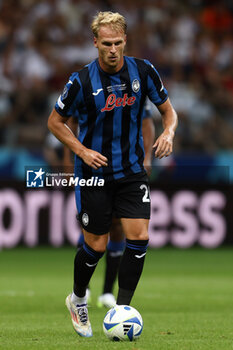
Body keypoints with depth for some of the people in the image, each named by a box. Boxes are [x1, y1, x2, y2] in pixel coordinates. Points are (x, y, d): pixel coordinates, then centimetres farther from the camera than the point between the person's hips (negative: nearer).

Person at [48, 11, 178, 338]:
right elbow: (56, 121, -1)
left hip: (132, 170, 3)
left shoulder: (143, 71, -6)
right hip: (94, 174, -2)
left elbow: (168, 109, 7)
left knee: (139, 238, -10)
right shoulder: (82, 81, -14)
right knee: (96, 245, 3)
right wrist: (82, 150, -14)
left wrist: (168, 132, -14)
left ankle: (121, 310, 2)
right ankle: (78, 300, 30)